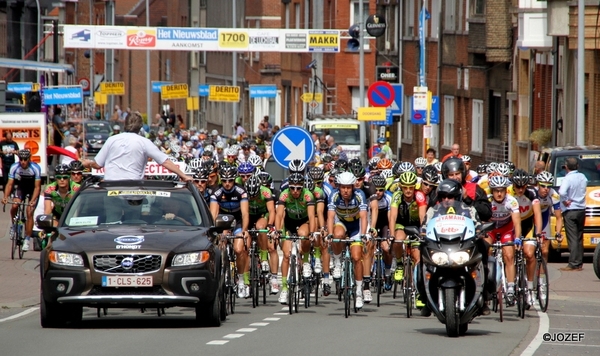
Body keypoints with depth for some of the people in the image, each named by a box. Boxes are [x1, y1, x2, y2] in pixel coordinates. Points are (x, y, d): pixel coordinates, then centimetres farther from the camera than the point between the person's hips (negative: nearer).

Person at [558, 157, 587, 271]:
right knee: (579, 238, 13)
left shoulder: (568, 178, -16)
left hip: (570, 211, -6)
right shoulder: (582, 177, 6)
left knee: (573, 239, -6)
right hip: (581, 210, 6)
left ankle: (573, 264, -9)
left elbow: (562, 192, -31)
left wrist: (565, 201, -14)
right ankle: (579, 263, 16)